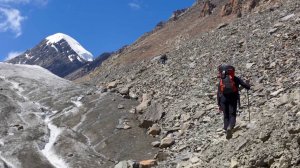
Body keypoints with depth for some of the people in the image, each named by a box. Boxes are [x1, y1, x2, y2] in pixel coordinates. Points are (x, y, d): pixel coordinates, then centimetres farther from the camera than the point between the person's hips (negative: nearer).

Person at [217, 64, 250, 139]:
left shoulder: (221, 80, 18)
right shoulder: (235, 79, 10)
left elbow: (218, 93, 14)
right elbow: (247, 87, 7)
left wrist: (219, 105, 19)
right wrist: (247, 83, 31)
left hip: (223, 99, 2)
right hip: (233, 98, -2)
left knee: (226, 116, 14)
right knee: (232, 115, -1)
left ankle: (226, 129, 5)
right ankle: (230, 127, -29)